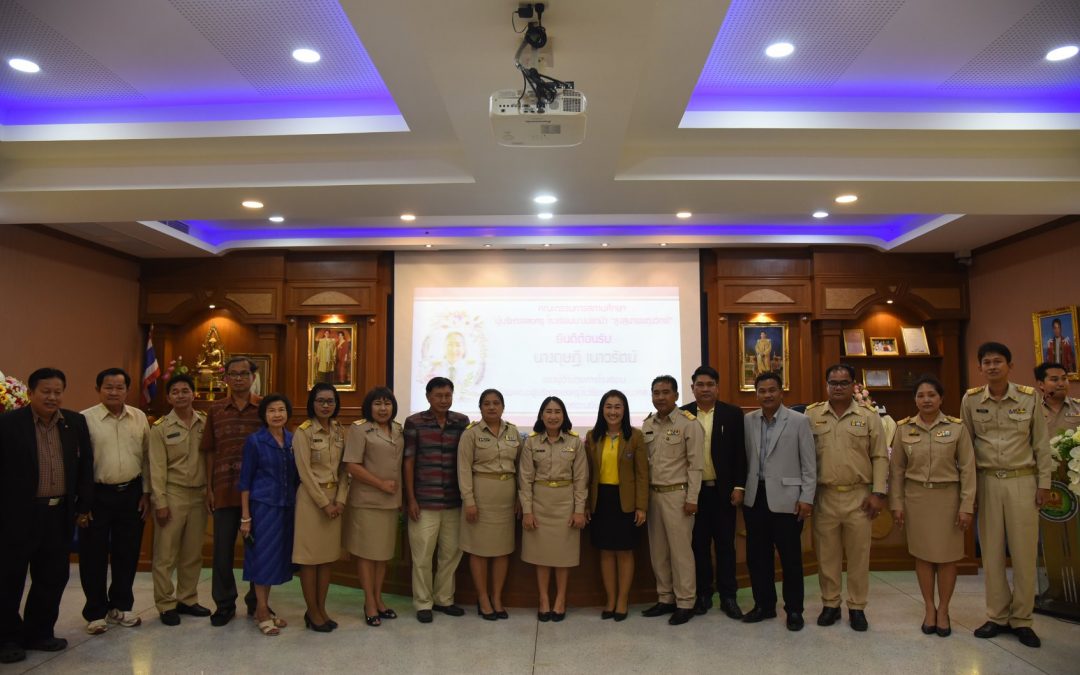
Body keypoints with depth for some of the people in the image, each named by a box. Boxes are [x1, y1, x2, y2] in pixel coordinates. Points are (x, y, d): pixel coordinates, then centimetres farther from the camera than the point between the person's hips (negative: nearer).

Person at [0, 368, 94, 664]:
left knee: (53, 577, 11)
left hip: (59, 513, 4)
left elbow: (85, 465, 10)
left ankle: (39, 632, 26)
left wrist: (84, 505, 7)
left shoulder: (75, 422, 7)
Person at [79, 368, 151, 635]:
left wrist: (146, 493, 7)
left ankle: (120, 607, 28)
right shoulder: (85, 419, -7)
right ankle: (96, 612, 21)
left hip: (131, 493, 4)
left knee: (127, 553, 12)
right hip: (96, 494, -3)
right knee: (95, 555, 6)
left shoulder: (139, 418, 4)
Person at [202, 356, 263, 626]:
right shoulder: (216, 411, 7)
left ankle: (257, 601, 25)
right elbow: (210, 452, 9)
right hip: (224, 490, 2)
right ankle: (224, 603, 23)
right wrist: (209, 488, 4)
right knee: (222, 548, 8)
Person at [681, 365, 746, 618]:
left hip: (723, 490, 0)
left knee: (725, 544, 7)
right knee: (699, 544, 9)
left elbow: (740, 453, 0)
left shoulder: (733, 414, 0)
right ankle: (703, 594, 20)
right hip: (693, 490, 1)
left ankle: (728, 596, 16)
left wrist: (739, 487, -5)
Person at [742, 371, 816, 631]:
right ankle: (764, 605, 26)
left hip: (785, 498, -4)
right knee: (756, 556, 11)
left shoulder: (799, 421, -5)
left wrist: (807, 498, -7)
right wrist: (741, 490, 4)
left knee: (790, 558, 6)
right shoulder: (748, 421, 5)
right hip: (755, 497, 4)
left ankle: (794, 610, 21)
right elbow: (745, 459, 8)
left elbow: (809, 464, -4)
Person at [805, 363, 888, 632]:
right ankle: (830, 604, 22)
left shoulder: (869, 416, 2)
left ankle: (857, 607, 21)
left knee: (858, 555, 7)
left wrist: (878, 493, -3)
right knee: (826, 554, 9)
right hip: (824, 496, 1)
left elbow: (880, 457, 3)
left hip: (859, 496, 0)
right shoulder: (811, 415, 3)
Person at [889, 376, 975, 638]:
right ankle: (929, 609, 21)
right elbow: (897, 469, 4)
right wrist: (896, 503, 1)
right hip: (916, 497, 1)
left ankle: (943, 610, 21)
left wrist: (967, 505, -6)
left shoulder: (957, 427, -3)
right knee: (922, 554, 7)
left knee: (947, 555, 5)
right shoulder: (903, 428, 1)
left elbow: (967, 468, -2)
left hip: (947, 497, -1)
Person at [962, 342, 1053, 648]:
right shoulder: (971, 399, 0)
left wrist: (1044, 483, 0)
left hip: (1022, 481, -1)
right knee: (991, 550, 7)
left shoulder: (1029, 397, -3)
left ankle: (1021, 619, 16)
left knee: (1024, 551, 3)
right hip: (987, 481, 1)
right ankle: (997, 617, 18)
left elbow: (1041, 443, 2)